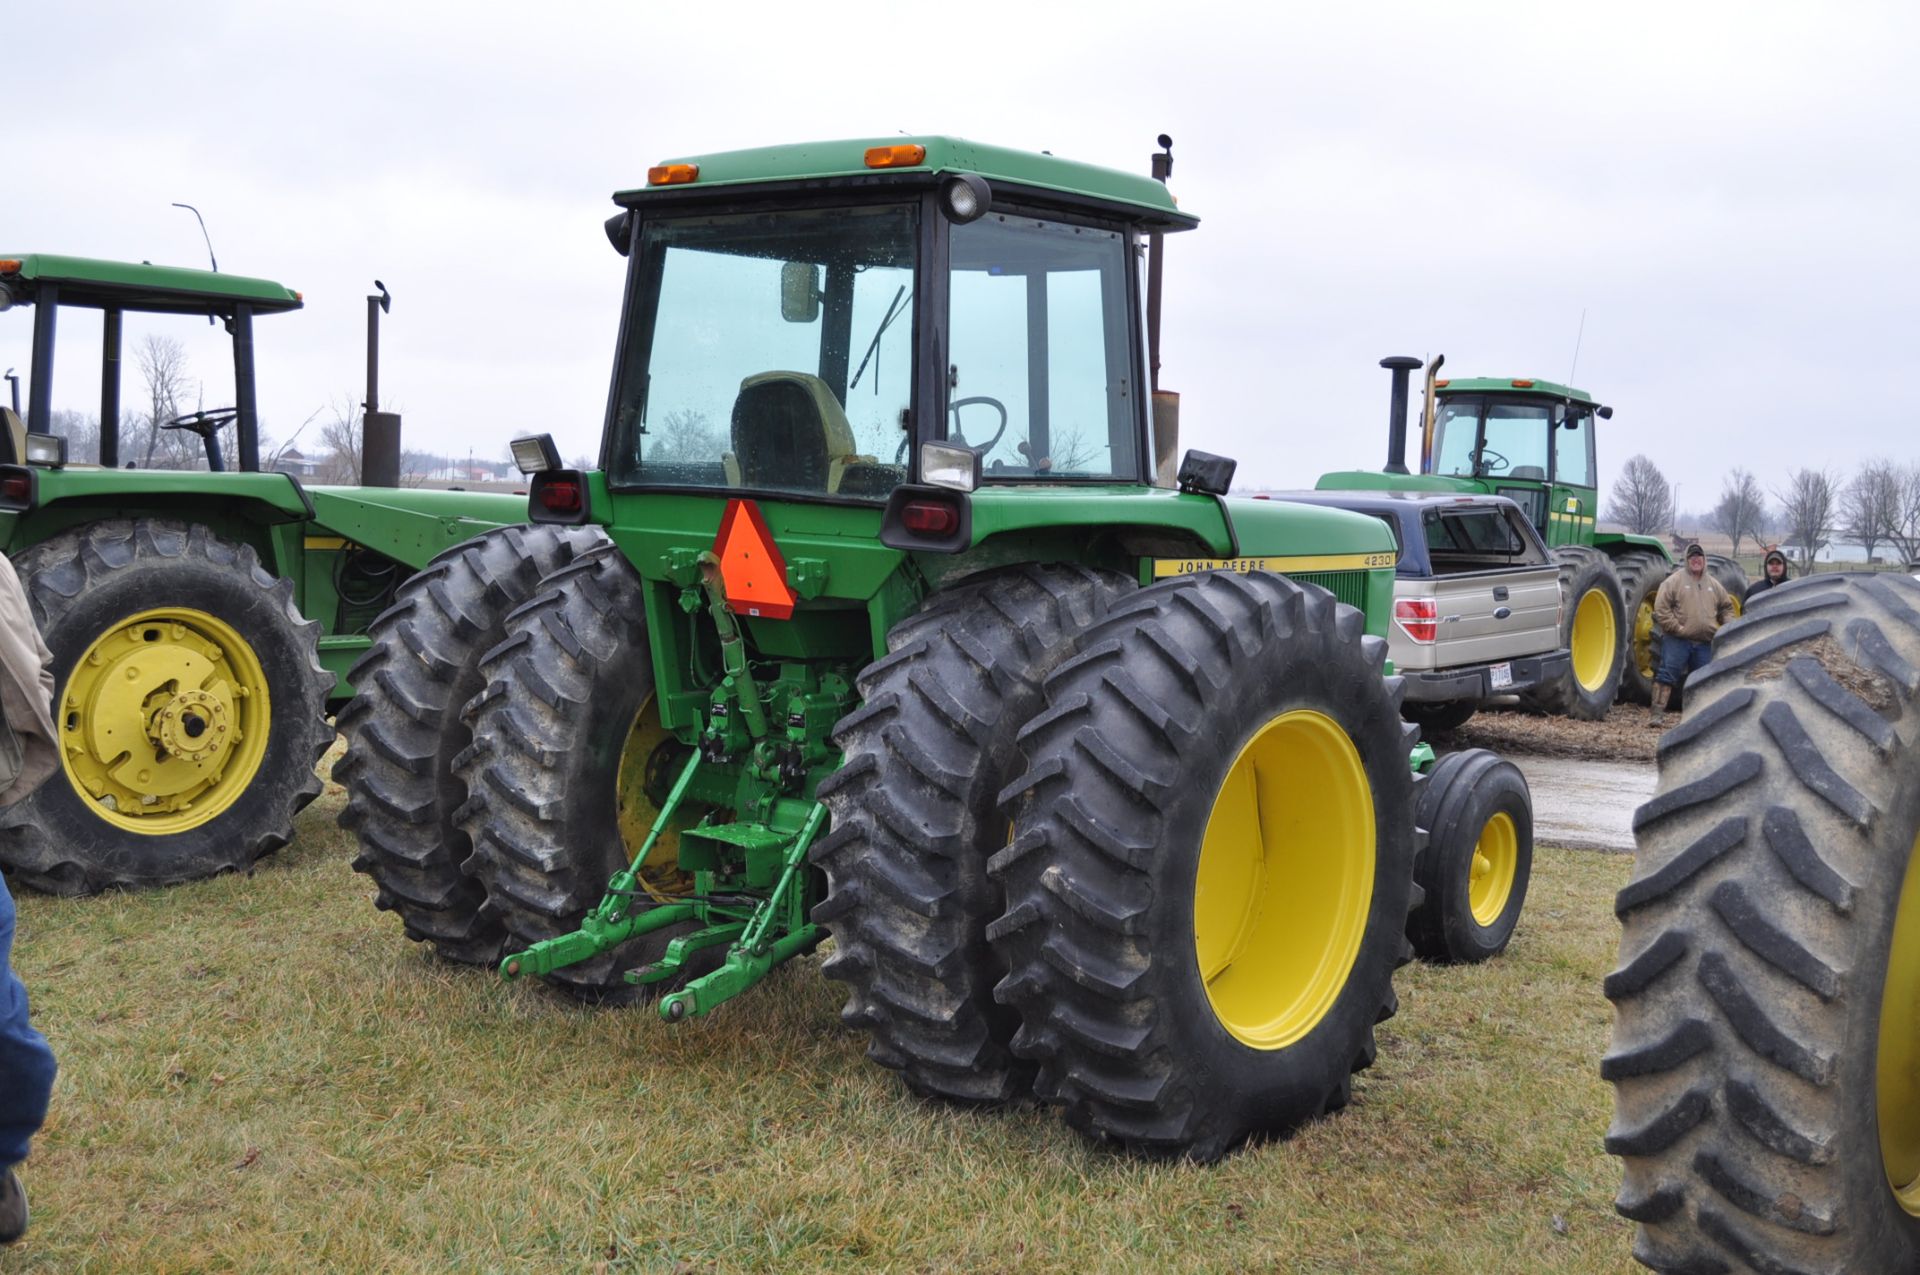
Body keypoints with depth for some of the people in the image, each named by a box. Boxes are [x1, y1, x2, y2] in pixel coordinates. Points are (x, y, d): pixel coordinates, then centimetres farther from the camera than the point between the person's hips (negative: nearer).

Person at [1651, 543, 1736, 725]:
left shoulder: (1714, 585, 13)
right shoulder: (1674, 581, -4)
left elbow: (1726, 607, 24)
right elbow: (1661, 608, -10)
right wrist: (1676, 627, -15)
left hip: (1705, 643, 5)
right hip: (1677, 640, -5)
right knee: (1668, 674, -10)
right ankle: (1656, 712, -9)